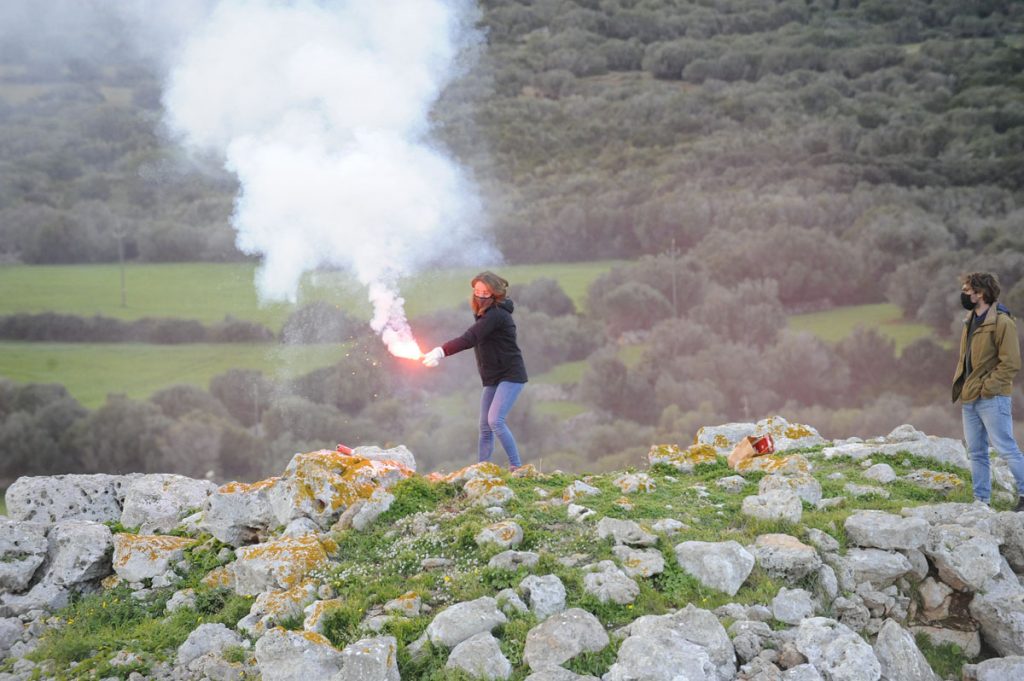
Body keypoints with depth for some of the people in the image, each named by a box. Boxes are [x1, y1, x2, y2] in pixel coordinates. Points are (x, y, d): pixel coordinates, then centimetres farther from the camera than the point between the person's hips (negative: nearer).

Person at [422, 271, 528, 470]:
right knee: (485, 427, 5)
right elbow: (472, 340, 12)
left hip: (510, 375, -9)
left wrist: (441, 352, -33)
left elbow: (469, 339, -28)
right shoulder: (484, 314, 12)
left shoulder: (496, 315, -19)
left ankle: (516, 467, -14)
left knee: (495, 420, -20)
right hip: (492, 379, 9)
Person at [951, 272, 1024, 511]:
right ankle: (981, 499, 16)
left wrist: (987, 387, -17)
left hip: (992, 399, -9)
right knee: (976, 452, 11)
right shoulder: (971, 321, 15)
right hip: (969, 399, 9)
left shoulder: (1001, 322, -12)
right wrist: (959, 383, 11)